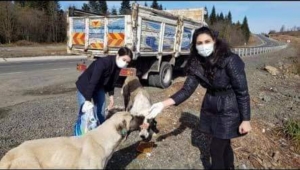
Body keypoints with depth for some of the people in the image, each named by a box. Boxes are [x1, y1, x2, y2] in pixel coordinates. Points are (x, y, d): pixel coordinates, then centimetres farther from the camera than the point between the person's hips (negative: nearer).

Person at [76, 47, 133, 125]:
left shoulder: (118, 66, -13)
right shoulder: (103, 62, -35)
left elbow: (112, 82, 2)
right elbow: (93, 82, -39)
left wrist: (111, 96, 3)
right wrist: (88, 100, -41)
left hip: (99, 87, 7)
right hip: (85, 86, -6)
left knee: (101, 112, 6)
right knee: (85, 111, -7)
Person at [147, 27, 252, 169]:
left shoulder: (229, 60, -25)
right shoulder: (197, 64, -9)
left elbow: (242, 91, -19)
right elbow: (187, 89, -11)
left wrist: (245, 120, -16)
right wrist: (163, 104, -22)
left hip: (229, 110, -5)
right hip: (210, 108, 5)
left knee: (216, 149, 2)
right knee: (224, 144, 24)